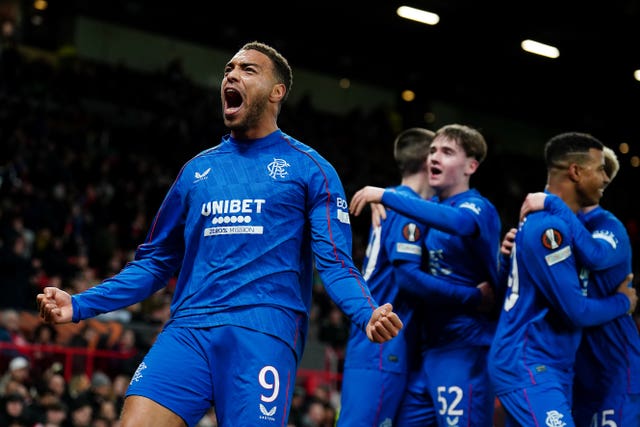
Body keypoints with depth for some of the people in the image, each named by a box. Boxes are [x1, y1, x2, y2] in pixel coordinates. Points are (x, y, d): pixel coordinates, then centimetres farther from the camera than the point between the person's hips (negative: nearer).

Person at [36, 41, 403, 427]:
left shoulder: (309, 167, 9)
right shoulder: (197, 170, 21)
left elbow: (334, 263, 1)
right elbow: (156, 261, 23)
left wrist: (368, 313, -21)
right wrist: (80, 305, 11)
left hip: (263, 332, -3)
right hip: (188, 330, 3)